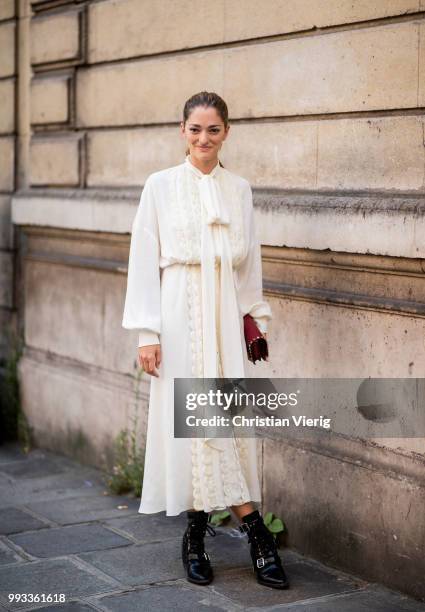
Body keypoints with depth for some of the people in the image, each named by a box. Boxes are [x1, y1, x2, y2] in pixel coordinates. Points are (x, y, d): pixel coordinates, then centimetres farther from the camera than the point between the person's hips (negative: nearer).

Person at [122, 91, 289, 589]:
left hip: (226, 314, 3)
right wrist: (146, 332, -6)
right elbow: (143, 261, -1)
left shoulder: (239, 189, 10)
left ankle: (197, 533, 7)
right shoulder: (160, 185, 1)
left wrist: (257, 319, 13)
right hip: (179, 313, -2)